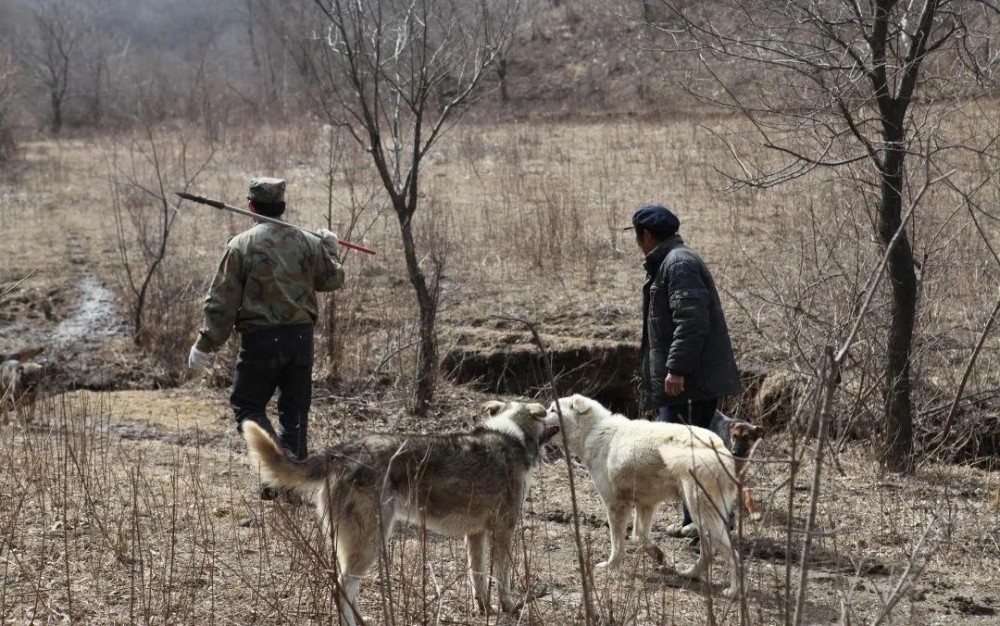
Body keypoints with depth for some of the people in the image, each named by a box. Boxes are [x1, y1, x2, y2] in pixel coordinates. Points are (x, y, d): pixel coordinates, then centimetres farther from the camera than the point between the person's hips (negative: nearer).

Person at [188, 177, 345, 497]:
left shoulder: (241, 245, -8)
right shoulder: (308, 243, 4)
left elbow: (222, 301, -8)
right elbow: (333, 279, 19)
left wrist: (205, 344, -2)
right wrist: (331, 249, 38)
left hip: (261, 340, -4)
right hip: (301, 337, 4)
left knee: (247, 404, 7)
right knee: (295, 409, 13)